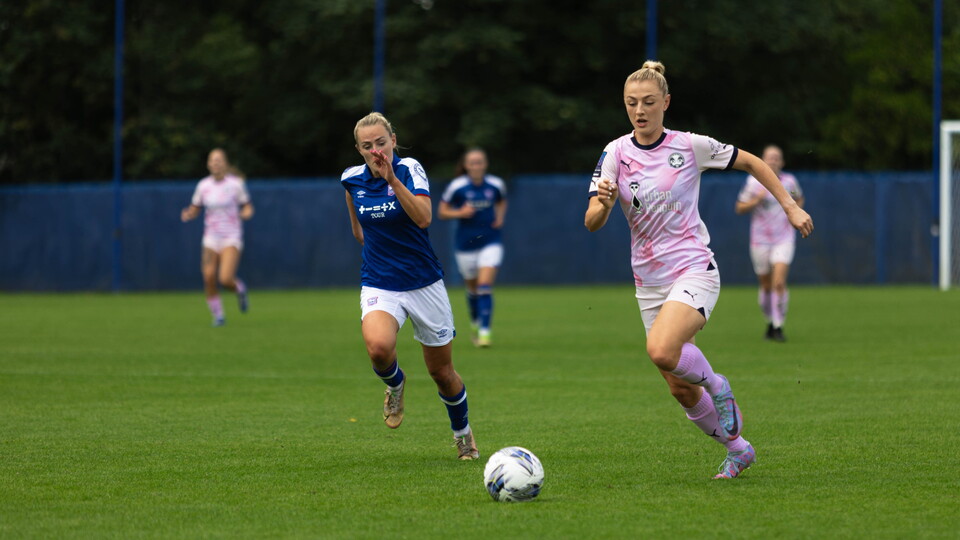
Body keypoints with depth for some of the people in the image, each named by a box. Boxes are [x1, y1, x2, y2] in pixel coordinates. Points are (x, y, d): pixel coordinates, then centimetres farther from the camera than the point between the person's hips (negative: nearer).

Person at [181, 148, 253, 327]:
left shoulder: (236, 184, -5)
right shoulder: (203, 185, 4)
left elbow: (248, 207, 4)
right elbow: (194, 209, 13)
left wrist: (246, 213, -19)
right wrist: (187, 215, -9)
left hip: (232, 238, -3)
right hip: (211, 239, 3)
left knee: (225, 279, -19)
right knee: (209, 280, -8)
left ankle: (239, 289, 18)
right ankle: (218, 316, 13)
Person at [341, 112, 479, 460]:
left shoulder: (409, 169, -12)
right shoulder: (352, 179, -1)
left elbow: (424, 218, -30)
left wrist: (392, 179, -36)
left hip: (424, 284, -1)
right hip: (379, 285, 1)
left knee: (442, 372, 10)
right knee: (378, 347, -31)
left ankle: (462, 433, 38)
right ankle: (395, 385, 5)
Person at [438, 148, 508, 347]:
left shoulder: (496, 185, -2)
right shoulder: (457, 187, -8)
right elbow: (442, 211, -1)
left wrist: (500, 217, 1)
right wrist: (460, 213, -18)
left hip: (490, 242, 0)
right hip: (466, 244, 0)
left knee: (485, 286, -15)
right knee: (472, 288, 13)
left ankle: (484, 331, -16)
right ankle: (475, 323, 40)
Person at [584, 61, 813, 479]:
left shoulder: (691, 146, -6)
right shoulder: (616, 153, -1)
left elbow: (752, 163, 9)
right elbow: (591, 224, -9)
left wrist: (790, 207, 3)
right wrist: (604, 203, -31)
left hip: (694, 271, -4)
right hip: (650, 283, 4)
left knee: (661, 351, -32)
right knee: (681, 391, 6)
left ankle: (716, 386, -2)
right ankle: (737, 449, 28)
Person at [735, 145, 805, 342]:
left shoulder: (789, 181, 1)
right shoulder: (754, 182, -3)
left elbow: (799, 199, 21)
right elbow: (739, 208, 1)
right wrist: (756, 201, -17)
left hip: (784, 239, 0)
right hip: (760, 241, 1)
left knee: (779, 283, -16)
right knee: (766, 286, 8)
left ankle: (778, 326, -9)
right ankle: (770, 321, 30)